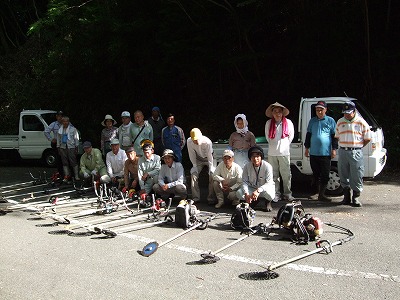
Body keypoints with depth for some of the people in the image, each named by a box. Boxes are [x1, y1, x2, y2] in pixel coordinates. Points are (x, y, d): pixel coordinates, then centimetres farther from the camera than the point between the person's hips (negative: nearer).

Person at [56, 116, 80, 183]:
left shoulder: (73, 129, 0)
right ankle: (66, 176, 11)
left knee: (73, 162, -6)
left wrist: (76, 147, -1)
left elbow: (76, 138, 2)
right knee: (65, 162, 5)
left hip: (71, 147, -4)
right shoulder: (60, 130, 13)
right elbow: (58, 139, 19)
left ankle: (76, 176, 0)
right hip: (63, 148, 4)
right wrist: (58, 147, 15)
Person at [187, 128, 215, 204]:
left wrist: (211, 169, -22)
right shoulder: (189, 142, -26)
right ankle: (196, 198, -3)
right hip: (198, 159, 3)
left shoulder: (207, 142, -35)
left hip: (208, 159, -3)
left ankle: (211, 198, -8)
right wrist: (194, 166, -14)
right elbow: (192, 155, -13)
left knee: (212, 175, -18)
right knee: (193, 174, -12)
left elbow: (210, 155, -26)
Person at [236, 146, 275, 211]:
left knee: (268, 193, -38)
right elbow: (245, 181, -12)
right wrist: (246, 193, -31)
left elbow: (269, 183, -28)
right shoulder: (247, 166, -13)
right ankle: (255, 200, 8)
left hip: (265, 188, -3)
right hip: (252, 188, 3)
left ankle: (268, 202, 2)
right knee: (239, 193, -22)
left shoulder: (267, 166, -22)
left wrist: (258, 191, -44)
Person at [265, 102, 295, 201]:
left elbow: (291, 135, 12)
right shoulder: (268, 123, 2)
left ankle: (287, 194, 9)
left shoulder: (288, 122, -2)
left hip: (284, 152, -1)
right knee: (274, 175, 5)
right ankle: (276, 194, 13)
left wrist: (285, 145, 12)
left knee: (286, 174, -1)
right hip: (272, 153, 2)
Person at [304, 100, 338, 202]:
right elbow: (308, 135, 17)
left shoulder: (330, 120, 4)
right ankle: (316, 193, 16)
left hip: (326, 153, -2)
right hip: (313, 153, 2)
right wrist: (307, 148, 13)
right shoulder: (312, 121, 12)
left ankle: (322, 194, 5)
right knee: (315, 174, 8)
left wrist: (334, 149, -2)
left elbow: (334, 136, 5)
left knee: (325, 175, -1)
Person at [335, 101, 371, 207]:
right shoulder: (340, 122, 10)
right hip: (343, 152, 3)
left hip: (356, 153, -3)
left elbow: (367, 138, 5)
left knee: (357, 176, -2)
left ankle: (356, 197, 8)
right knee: (343, 176, 7)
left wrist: (357, 147, 3)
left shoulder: (361, 122, 0)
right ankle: (347, 197, 17)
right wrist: (343, 146, 8)